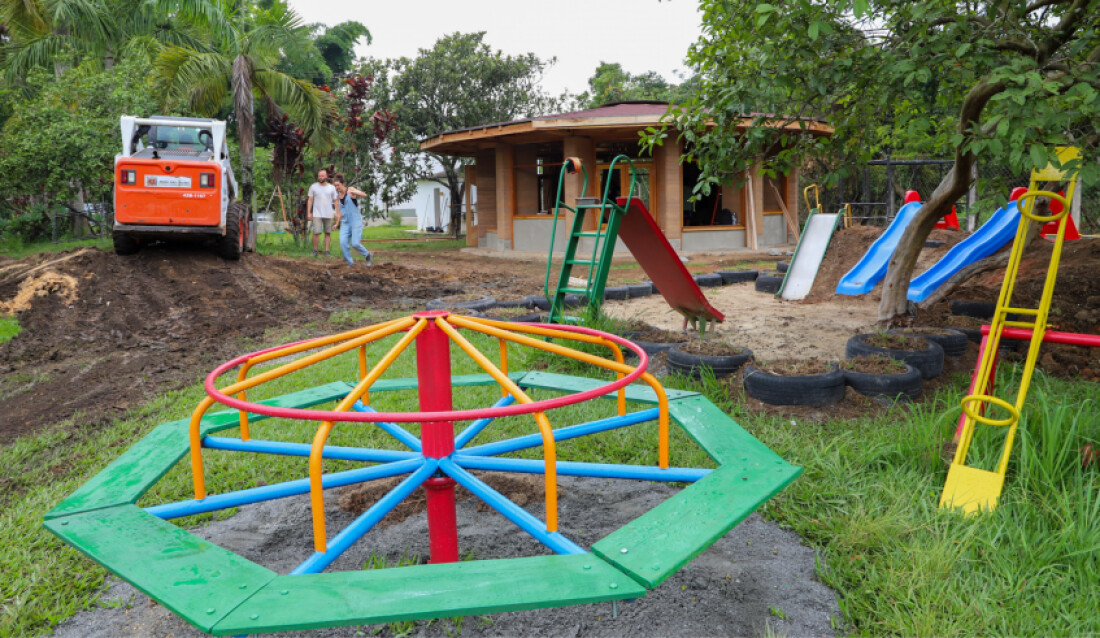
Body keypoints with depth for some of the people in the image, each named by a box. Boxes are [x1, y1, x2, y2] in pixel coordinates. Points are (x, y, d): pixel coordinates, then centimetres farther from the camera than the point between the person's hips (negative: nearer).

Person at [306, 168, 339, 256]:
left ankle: (326, 251, 11)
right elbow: (310, 200, 5)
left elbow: (335, 201, 7)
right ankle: (315, 250, 5)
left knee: (328, 233, 4)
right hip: (317, 214, -1)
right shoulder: (313, 187, 3)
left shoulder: (332, 188, 5)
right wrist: (308, 212, -1)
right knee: (316, 233, -9)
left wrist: (337, 213, 1)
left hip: (329, 215, 1)